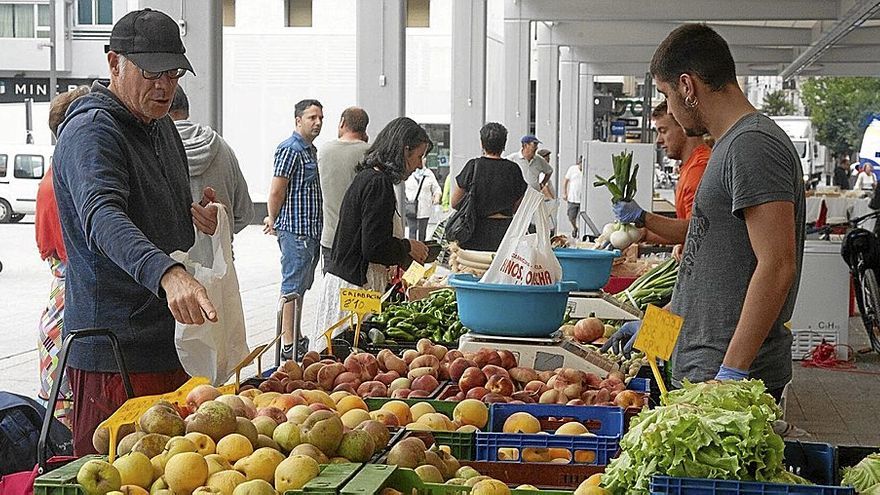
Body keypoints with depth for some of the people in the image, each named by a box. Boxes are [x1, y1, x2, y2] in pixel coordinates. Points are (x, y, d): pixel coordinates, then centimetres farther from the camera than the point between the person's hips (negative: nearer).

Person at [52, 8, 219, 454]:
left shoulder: (162, 126, 15)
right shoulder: (90, 131, -14)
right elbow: (102, 218, -32)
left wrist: (202, 220, 4)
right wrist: (167, 274, -49)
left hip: (171, 345, 9)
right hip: (116, 355, -8)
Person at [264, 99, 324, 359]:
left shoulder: (311, 149, 17)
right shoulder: (290, 149, -13)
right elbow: (276, 193, -15)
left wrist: (274, 220, 16)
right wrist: (274, 220, 1)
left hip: (312, 230, 9)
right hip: (296, 230, -9)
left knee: (302, 286, 15)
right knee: (293, 287, -6)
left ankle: (293, 336, 24)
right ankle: (288, 345, -3)